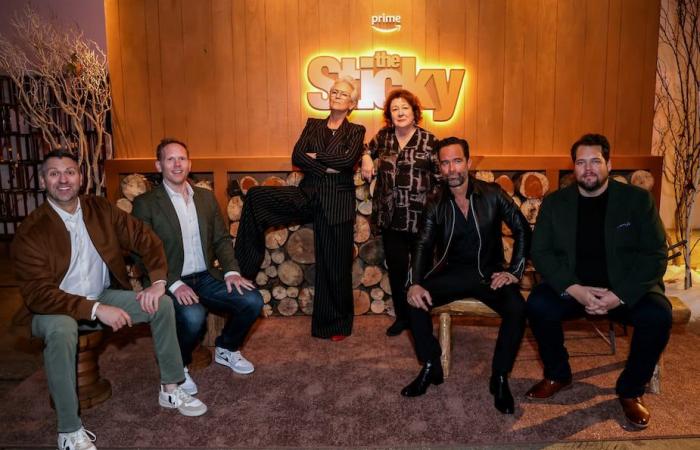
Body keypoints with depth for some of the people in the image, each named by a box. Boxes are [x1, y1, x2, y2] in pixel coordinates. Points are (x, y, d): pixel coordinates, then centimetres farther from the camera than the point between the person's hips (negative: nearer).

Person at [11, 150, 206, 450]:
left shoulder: (101, 209, -4)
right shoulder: (30, 232, -16)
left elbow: (144, 238, -2)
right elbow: (38, 293, -22)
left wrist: (158, 282, -19)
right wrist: (96, 310, -33)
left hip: (102, 296, 4)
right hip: (55, 307, -4)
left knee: (162, 303, -14)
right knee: (61, 332, -38)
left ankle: (170, 390, 0)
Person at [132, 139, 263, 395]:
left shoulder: (206, 197, 12)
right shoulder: (145, 204, -4)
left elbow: (221, 239, 13)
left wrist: (231, 270, -5)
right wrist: (174, 284, -23)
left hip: (206, 278, 5)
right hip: (171, 283, -5)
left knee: (253, 300, -14)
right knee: (193, 315, -34)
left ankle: (226, 350, 14)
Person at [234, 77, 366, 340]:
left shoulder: (356, 131, 7)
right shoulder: (313, 125, 14)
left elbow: (348, 159, -13)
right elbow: (296, 158, -1)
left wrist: (316, 156, -5)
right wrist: (326, 169, -12)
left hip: (337, 202, -2)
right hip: (308, 195, 3)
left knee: (335, 265, 2)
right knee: (256, 196, -19)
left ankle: (336, 325, 20)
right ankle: (241, 268, -13)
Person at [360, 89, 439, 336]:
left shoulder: (428, 140, -4)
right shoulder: (384, 136, 7)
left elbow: (440, 177, -2)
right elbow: (369, 148, 28)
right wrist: (366, 158, 6)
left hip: (420, 217, -3)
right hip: (390, 217, 3)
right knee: (396, 269, 10)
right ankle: (402, 316, 26)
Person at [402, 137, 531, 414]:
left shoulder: (493, 194, -5)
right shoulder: (436, 203, 0)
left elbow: (522, 231, 0)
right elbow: (423, 245, -5)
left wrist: (514, 271, -10)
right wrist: (415, 283, -21)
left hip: (489, 272, -1)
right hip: (452, 273, 2)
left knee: (517, 309, -29)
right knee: (416, 301, -23)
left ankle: (499, 378, -8)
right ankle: (431, 368, -2)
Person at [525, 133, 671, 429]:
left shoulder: (637, 199, -1)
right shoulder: (554, 203, 3)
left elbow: (655, 255, -6)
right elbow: (540, 252, -3)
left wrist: (619, 295, -20)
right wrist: (574, 290, -19)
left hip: (627, 290, 0)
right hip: (572, 287, 1)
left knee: (658, 315, -29)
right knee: (538, 305, -26)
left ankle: (630, 390, -1)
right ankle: (558, 376, 1)